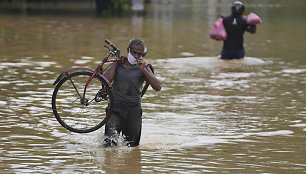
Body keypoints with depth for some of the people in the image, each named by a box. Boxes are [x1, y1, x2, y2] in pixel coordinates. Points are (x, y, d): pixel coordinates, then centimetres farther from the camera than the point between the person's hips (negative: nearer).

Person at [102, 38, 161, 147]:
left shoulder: (143, 68, 2)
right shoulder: (118, 65, 7)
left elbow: (158, 87, -11)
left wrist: (143, 70, -19)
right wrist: (117, 62, -3)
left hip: (133, 112, 0)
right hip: (115, 110, 0)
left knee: (132, 146, 7)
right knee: (109, 143, -20)